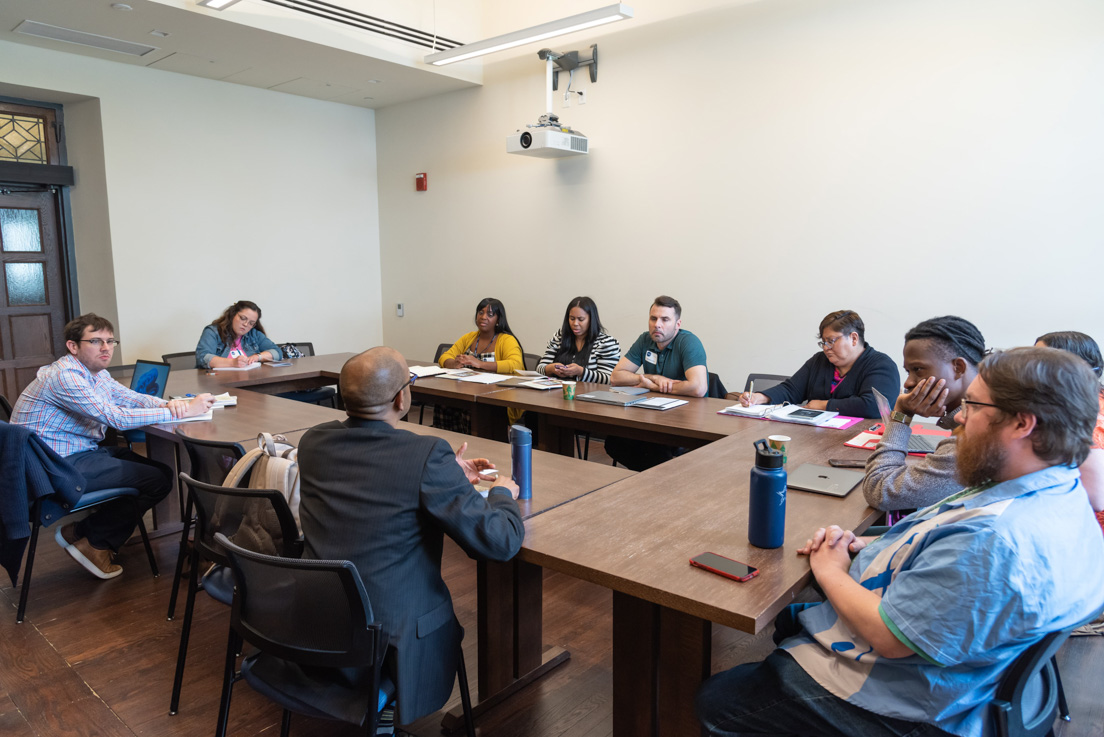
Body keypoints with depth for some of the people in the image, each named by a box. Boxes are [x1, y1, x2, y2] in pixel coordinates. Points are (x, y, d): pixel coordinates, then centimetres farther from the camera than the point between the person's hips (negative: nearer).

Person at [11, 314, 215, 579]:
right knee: (157, 480, -14)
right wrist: (182, 412, -26)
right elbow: (117, 418, -27)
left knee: (163, 471, 6)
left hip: (83, 452, 10)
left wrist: (169, 403, -12)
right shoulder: (63, 376, -21)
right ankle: (91, 540, 5)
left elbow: (134, 398, 12)